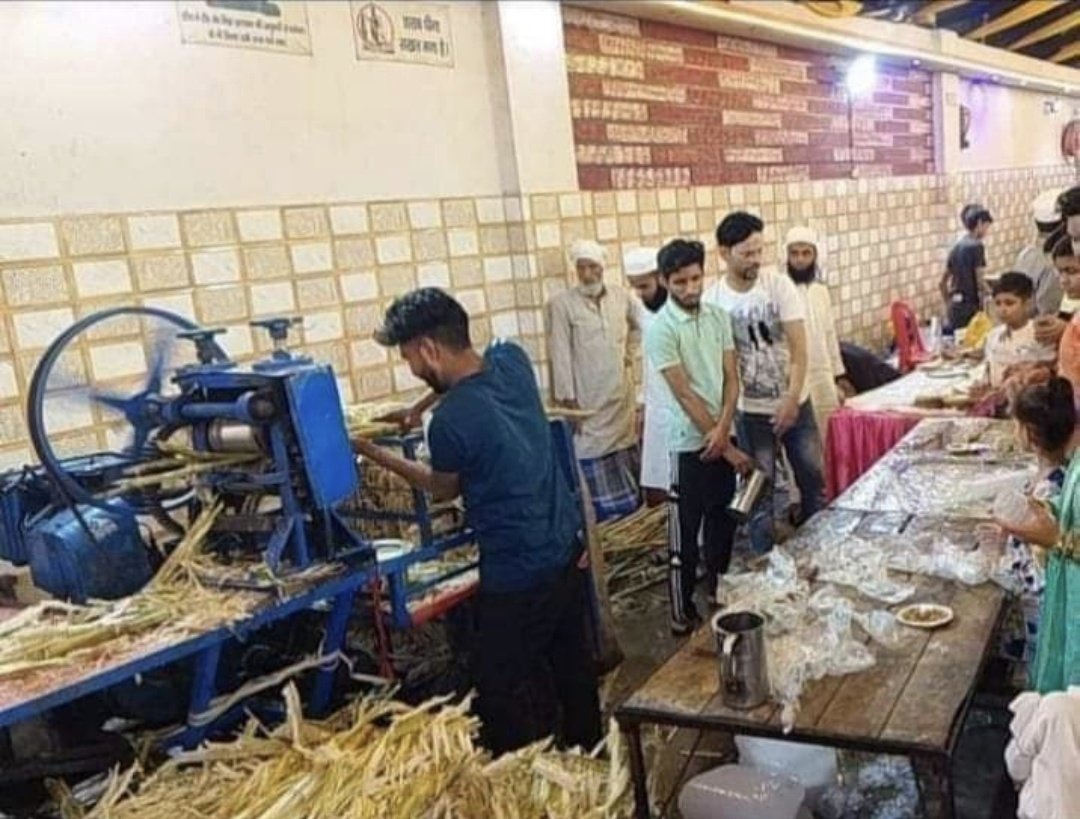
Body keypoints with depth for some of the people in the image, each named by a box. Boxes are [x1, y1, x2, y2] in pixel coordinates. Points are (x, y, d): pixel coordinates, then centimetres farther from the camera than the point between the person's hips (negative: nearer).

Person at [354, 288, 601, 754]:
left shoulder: (450, 421, -25)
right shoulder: (512, 359, -6)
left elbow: (443, 489, -2)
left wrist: (375, 454, 7)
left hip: (519, 576, -9)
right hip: (568, 550, 9)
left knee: (507, 697, 9)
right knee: (572, 668, 25)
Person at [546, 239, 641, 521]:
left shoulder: (620, 297, 4)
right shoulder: (561, 304, -9)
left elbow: (637, 326, 24)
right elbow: (560, 353, -11)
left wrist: (629, 354, 10)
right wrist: (567, 397, -14)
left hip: (621, 394, 5)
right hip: (586, 398, -4)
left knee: (624, 448, 13)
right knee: (590, 454, -4)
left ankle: (628, 505, 27)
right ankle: (596, 514, 4)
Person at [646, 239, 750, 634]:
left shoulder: (718, 316, 3)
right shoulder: (661, 329, -15)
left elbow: (731, 377, 2)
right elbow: (685, 395, -17)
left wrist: (723, 429, -14)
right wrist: (727, 447, -15)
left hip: (721, 437, 6)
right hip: (689, 443, -6)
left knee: (723, 520, 18)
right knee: (685, 529, 4)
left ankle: (718, 591, 36)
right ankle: (682, 611, 16)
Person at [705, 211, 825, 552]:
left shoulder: (779, 285, -9)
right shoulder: (712, 300, -11)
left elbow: (799, 347, -12)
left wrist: (791, 399, -21)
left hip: (796, 401, 2)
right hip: (751, 410, -1)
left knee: (812, 478, 14)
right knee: (760, 489, 7)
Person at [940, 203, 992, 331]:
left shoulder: (957, 246, 11)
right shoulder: (976, 246, -9)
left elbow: (943, 281, 15)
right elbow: (979, 282, -14)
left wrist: (948, 305, 21)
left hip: (955, 308, 8)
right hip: (971, 307, -7)